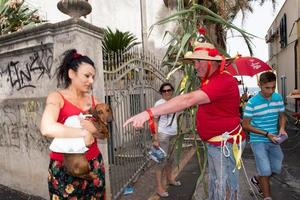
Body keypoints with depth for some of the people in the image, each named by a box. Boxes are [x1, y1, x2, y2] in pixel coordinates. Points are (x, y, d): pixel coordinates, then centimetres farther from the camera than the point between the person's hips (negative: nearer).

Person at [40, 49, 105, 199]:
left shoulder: (92, 99, 5)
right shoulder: (57, 97, -9)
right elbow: (47, 129, -27)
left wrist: (94, 128, -15)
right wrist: (84, 133, -19)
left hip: (94, 165, 5)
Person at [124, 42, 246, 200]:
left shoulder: (224, 80, -25)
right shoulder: (210, 80, 10)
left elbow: (188, 100, -37)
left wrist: (149, 113, -41)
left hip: (225, 144, -9)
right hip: (213, 143, 9)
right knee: (214, 185, 22)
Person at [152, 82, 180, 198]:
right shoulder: (159, 103, -11)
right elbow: (154, 122, -13)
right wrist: (155, 138, -18)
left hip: (173, 135, 7)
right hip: (163, 135, -7)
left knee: (170, 158, 19)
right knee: (162, 160, -2)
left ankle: (169, 179, 39)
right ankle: (159, 187, 9)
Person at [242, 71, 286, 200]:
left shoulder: (278, 98, -2)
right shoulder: (252, 102, -17)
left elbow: (282, 116, 13)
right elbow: (245, 125, -13)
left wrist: (282, 128, -8)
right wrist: (266, 134, -18)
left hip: (273, 140, 5)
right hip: (258, 140, -5)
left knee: (276, 169, 13)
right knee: (266, 170, -7)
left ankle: (257, 179, 41)